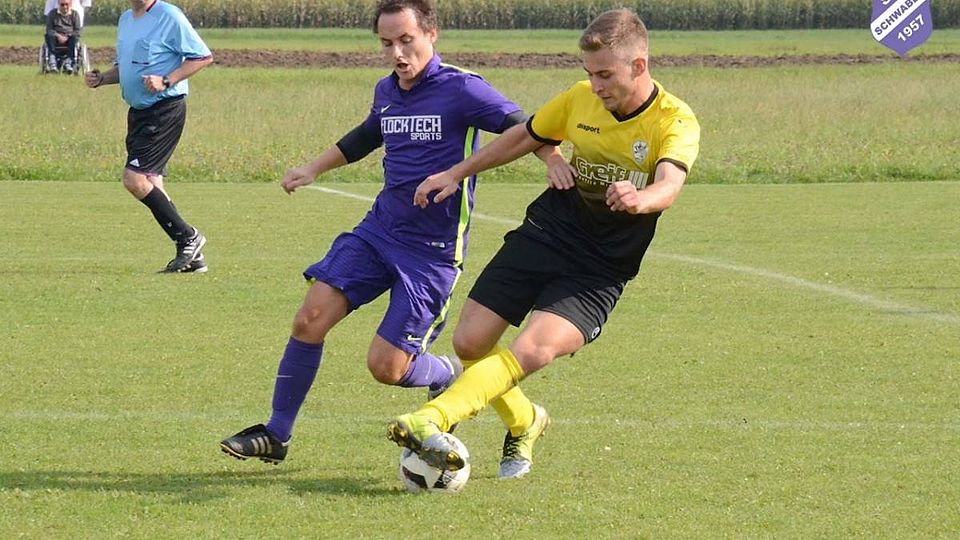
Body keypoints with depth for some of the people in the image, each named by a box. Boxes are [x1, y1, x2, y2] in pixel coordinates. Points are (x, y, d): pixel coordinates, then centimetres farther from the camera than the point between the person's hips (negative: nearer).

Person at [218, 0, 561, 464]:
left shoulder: (461, 90, -15)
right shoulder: (386, 92, 8)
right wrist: (313, 169, 30)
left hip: (433, 251, -6)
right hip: (379, 229, 6)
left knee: (386, 367, -9)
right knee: (310, 319, -6)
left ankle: (452, 375, 25)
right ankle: (275, 435, 7)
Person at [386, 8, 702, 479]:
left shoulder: (676, 123, -16)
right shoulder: (580, 99, -2)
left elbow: (669, 186, -35)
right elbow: (524, 137, 17)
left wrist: (640, 199, -58)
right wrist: (456, 174, 17)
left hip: (599, 270, -5)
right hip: (544, 232, 5)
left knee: (534, 350, -27)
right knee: (470, 342, -1)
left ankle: (431, 421, -34)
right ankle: (524, 422, 27)